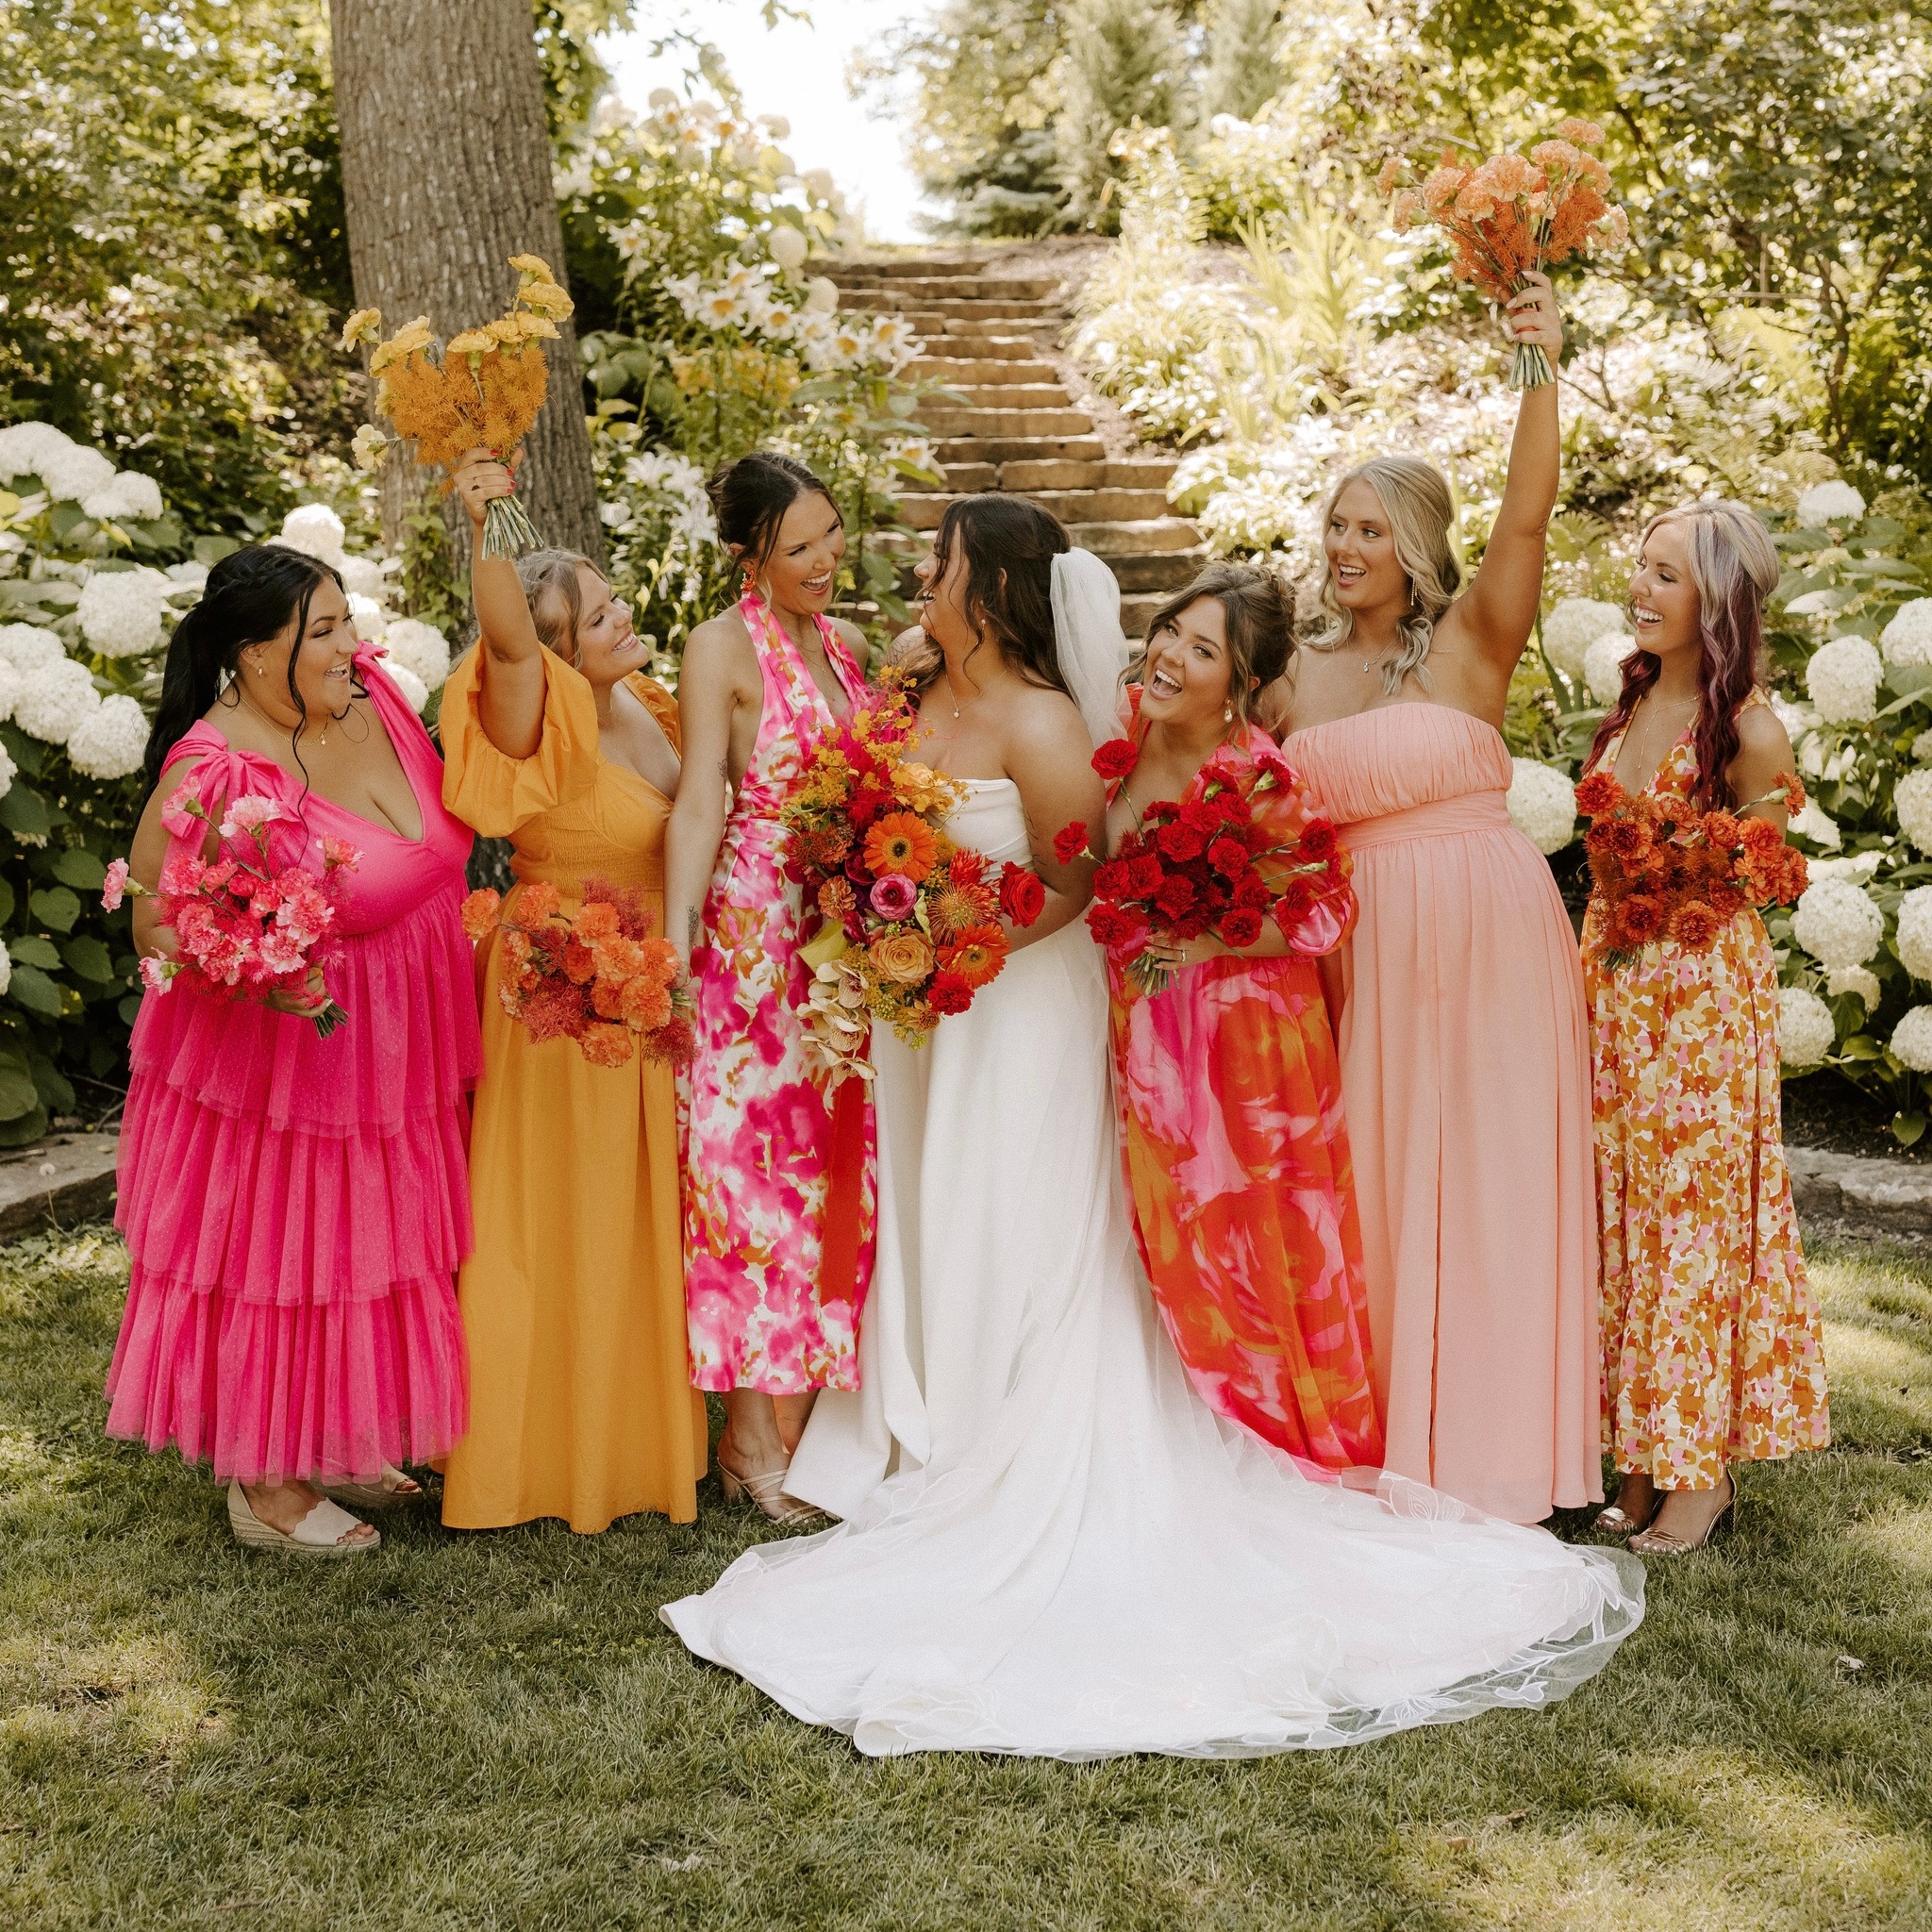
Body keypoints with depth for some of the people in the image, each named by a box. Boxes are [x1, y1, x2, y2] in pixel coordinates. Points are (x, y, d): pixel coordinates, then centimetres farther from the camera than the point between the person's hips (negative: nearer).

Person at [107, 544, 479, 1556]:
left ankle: (328, 1448, 39)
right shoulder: (214, 776, -26)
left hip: (389, 1052, 8)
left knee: (358, 1252, 20)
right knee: (276, 1263, 7)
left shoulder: (369, 693, -4)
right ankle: (262, 1485, 26)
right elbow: (155, 928, -19)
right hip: (279, 1065, -8)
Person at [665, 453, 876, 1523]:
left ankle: (794, 1424, 16)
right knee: (759, 1163, -3)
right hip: (756, 932, -7)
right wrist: (676, 939, -24)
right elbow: (698, 802, -15)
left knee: (833, 1168, 7)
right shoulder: (724, 648, -6)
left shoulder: (847, 644, 14)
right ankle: (752, 1436, 7)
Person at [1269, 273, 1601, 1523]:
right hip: (1365, 946, 4)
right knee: (1377, 1178, 9)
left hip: (1486, 934, -4)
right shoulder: (1297, 676, 10)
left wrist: (1541, 370, -27)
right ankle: (1390, 1436, 21)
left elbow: (1526, 518, -19)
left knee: (1486, 1178, 1)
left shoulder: (1469, 643, -4)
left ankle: (1490, 1446, 13)